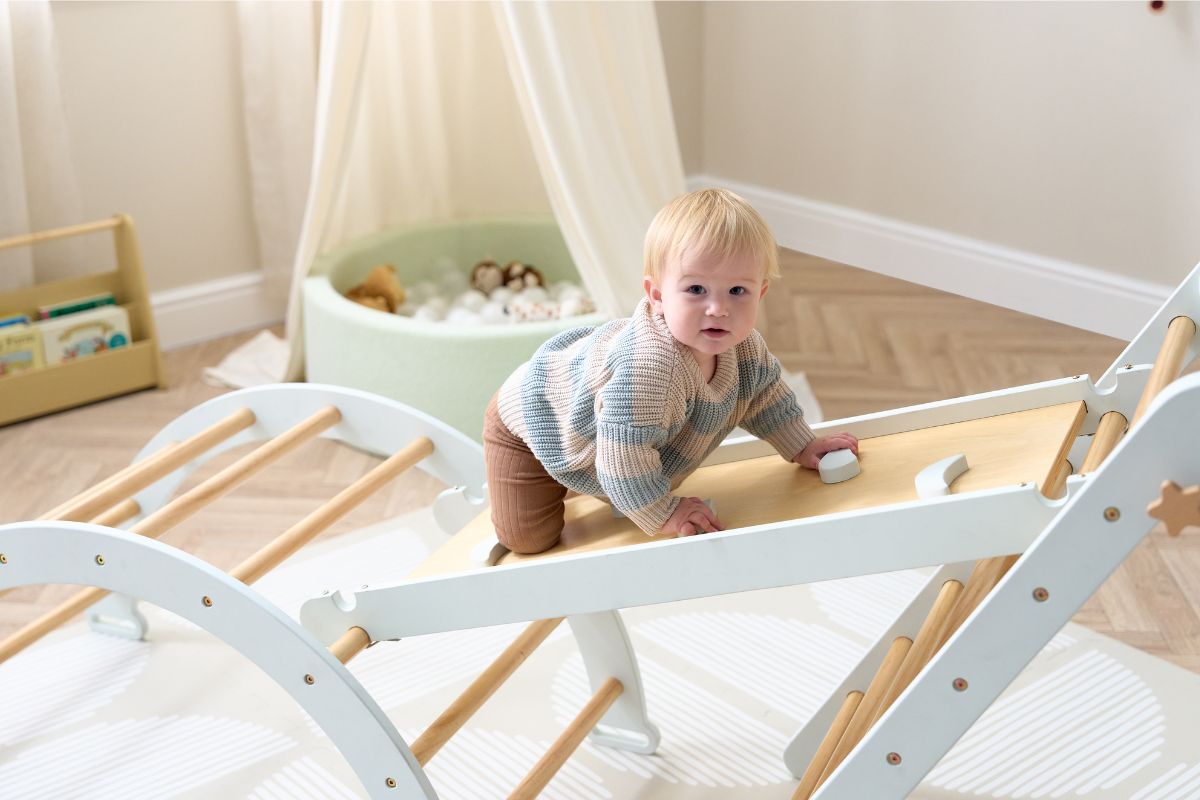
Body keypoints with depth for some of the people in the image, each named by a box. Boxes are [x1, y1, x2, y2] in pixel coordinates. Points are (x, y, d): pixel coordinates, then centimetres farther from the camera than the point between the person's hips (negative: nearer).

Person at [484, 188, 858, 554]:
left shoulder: (743, 345, -19)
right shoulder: (651, 365, -48)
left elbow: (764, 391, 4)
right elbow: (623, 453, -43)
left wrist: (802, 446, 6)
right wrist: (661, 514, -30)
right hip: (528, 423, -7)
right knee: (530, 539, -9)